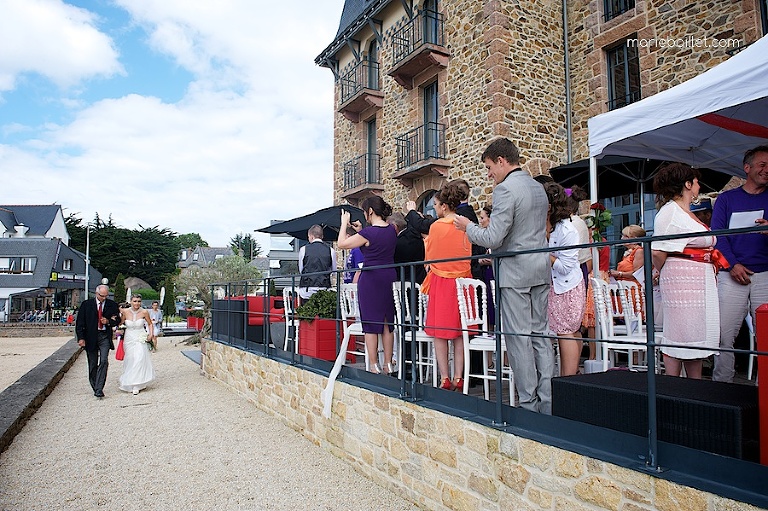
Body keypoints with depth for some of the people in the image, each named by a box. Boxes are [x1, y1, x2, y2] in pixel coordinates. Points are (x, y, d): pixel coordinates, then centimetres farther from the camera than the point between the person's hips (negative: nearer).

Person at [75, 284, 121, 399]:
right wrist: (81, 338, -6)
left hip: (105, 336, 0)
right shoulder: (86, 304, 0)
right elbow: (79, 322, 1)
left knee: (104, 361, -13)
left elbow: (117, 320, 11)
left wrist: (108, 322, -10)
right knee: (93, 364, 9)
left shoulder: (112, 305, 2)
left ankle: (99, 389, -11)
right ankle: (95, 387, 23)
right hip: (90, 337, 1)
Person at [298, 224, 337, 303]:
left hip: (306, 291, -1)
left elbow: (300, 270, 10)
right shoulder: (330, 251, 2)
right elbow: (333, 271, 11)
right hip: (324, 290, 1)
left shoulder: (303, 249, 1)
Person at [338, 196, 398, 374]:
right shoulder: (392, 230, 5)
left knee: (370, 323, 3)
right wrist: (360, 231, 19)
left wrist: (344, 223, 5)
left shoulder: (369, 232, -16)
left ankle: (374, 365, 8)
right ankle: (388, 364, 18)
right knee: (387, 322, 12)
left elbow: (342, 244, -7)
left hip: (371, 279, -6)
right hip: (389, 277, 7)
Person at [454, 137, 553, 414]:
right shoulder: (538, 187, 14)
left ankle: (528, 403, 7)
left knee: (518, 338, -1)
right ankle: (547, 401, 17)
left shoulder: (505, 189, -14)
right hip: (541, 269, 9)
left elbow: (493, 239, -19)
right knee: (539, 334, 12)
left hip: (515, 272, -9)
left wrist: (468, 227, -1)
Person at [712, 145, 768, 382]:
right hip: (732, 275, -1)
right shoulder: (726, 199, 12)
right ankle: (721, 384, 7)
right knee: (723, 335, -1)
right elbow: (717, 235, 3)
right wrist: (732, 264, -10)